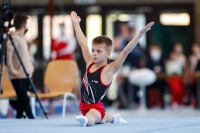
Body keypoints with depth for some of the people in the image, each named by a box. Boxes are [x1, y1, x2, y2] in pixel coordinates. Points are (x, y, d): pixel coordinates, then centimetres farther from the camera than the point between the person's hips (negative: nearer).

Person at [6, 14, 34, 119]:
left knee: (22, 100, 10)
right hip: (18, 76, -9)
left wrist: (30, 67, 15)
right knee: (25, 100, -11)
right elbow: (7, 54, -24)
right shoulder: (14, 38, -14)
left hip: (25, 75, 9)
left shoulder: (21, 37, 15)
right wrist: (12, 70, -21)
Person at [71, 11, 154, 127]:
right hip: (84, 107, 8)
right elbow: (83, 43, 8)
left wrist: (141, 33, -33)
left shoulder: (109, 70, -17)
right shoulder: (90, 64, 0)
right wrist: (76, 23, 16)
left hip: (96, 107, -8)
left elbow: (126, 52, -25)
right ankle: (115, 118, 56)